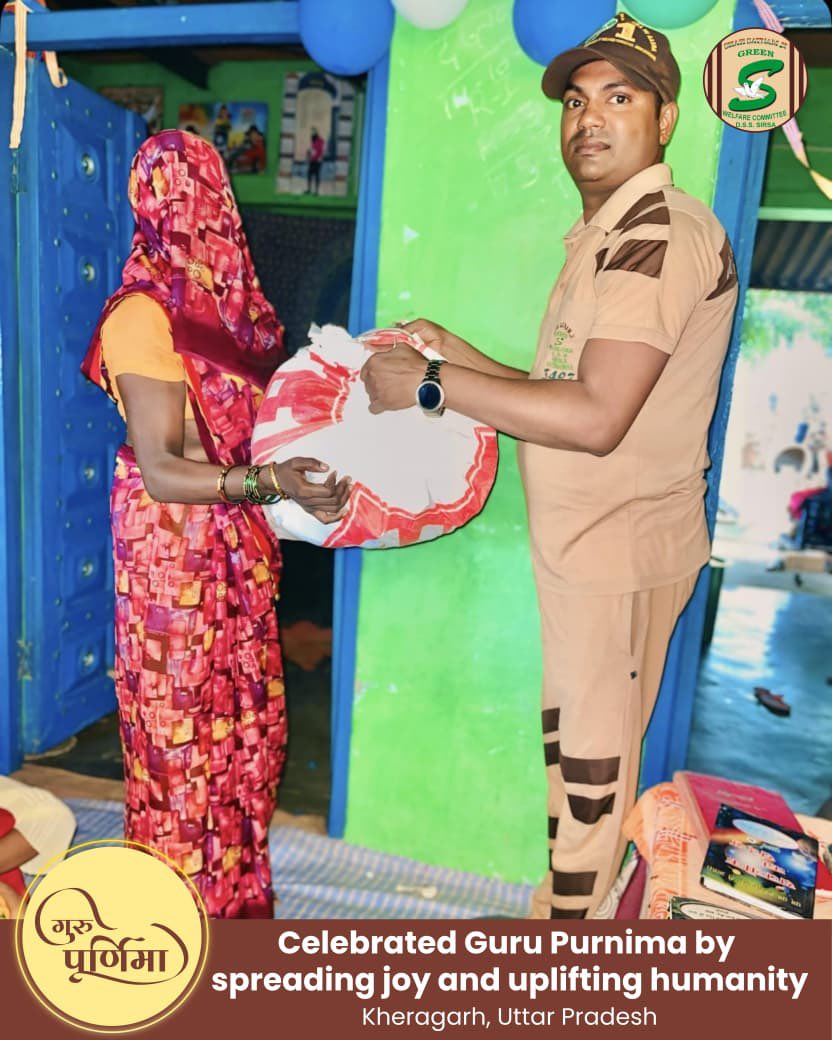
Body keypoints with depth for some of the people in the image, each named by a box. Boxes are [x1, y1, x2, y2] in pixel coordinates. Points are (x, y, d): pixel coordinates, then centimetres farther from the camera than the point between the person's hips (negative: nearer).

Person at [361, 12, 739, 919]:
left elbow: (597, 417, -27)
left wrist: (431, 387, -22)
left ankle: (570, 910, 27)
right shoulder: (608, 235, 17)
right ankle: (569, 893, 42)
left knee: (590, 754, 6)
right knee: (572, 739, 21)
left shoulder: (661, 233, -15)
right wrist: (450, 351, 7)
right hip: (581, 537, 10)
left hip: (618, 546, -10)